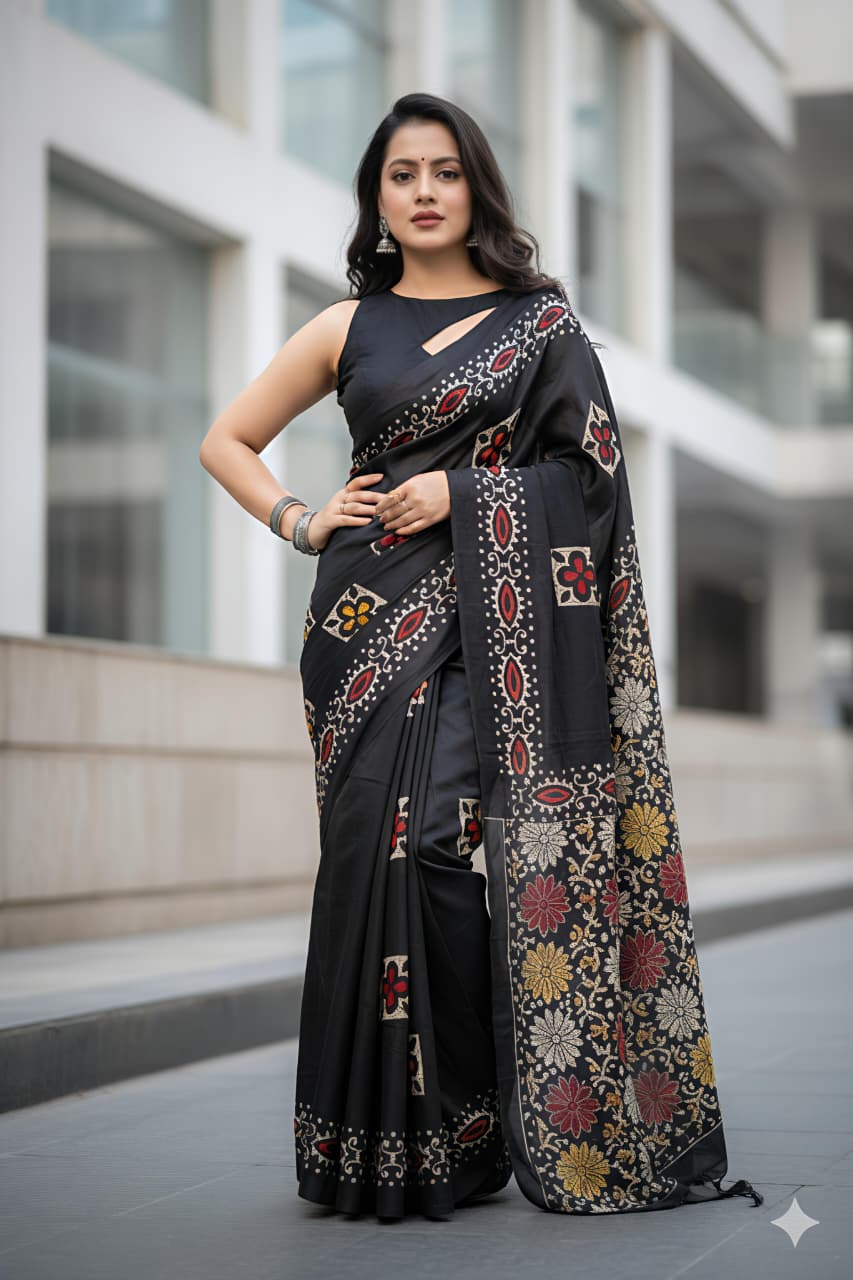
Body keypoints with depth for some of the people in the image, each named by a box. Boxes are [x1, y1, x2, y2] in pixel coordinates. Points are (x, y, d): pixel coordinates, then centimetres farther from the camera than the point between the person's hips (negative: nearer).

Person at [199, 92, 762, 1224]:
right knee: (379, 844, -7)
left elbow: (592, 463, 3)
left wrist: (463, 491, -7)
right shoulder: (349, 327, 15)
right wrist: (302, 524, 6)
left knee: (432, 838, -16)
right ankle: (381, 1148, -1)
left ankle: (457, 1139, -7)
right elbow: (228, 440, 21)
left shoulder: (540, 317, 11)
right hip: (375, 616, 2)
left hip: (496, 617, -2)